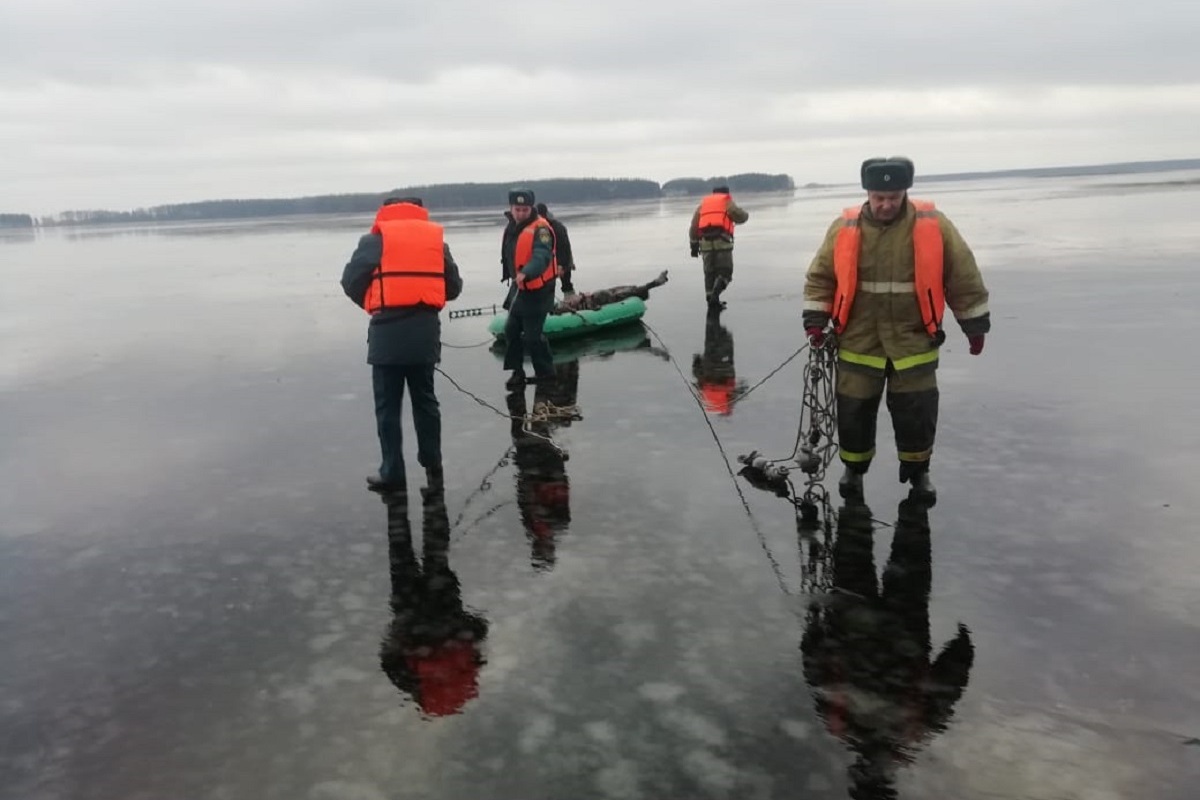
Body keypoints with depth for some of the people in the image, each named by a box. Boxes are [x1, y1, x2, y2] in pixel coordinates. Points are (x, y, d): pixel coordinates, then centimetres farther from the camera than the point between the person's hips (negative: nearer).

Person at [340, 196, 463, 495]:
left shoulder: (375, 239, 1)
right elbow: (454, 286, 11)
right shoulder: (436, 238, 11)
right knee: (425, 399, 16)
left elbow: (351, 281, -3)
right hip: (425, 331, 3)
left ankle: (392, 474, 6)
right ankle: (433, 467, 21)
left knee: (388, 406, 4)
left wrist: (371, 304, 15)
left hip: (388, 331, -3)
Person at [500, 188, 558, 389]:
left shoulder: (540, 229, -19)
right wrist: (513, 276, 17)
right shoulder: (511, 227, 9)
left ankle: (545, 372, 13)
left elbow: (541, 256, -35)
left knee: (532, 335, -6)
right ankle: (517, 371, 25)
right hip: (518, 288, 9)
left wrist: (525, 274, -50)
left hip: (537, 290, -9)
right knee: (512, 330, 13)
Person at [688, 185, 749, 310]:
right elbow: (741, 216, 4)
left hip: (705, 241, 4)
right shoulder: (728, 202, 12)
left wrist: (694, 245, 16)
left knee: (710, 272, 14)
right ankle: (715, 295, -20)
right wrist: (745, 213, 27)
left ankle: (710, 299, 10)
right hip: (722, 240, -4)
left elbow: (693, 227, 16)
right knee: (725, 271, 2)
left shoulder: (702, 204, 23)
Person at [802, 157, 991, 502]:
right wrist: (815, 319, -4)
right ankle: (854, 469, 30)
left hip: (913, 341, -1)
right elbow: (820, 276, 5)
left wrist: (974, 325, 2)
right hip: (858, 342, 1)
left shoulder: (933, 225, -7)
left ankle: (918, 471, 27)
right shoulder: (844, 229, -4)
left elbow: (963, 276, 0)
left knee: (917, 413, 5)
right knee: (854, 410, 8)